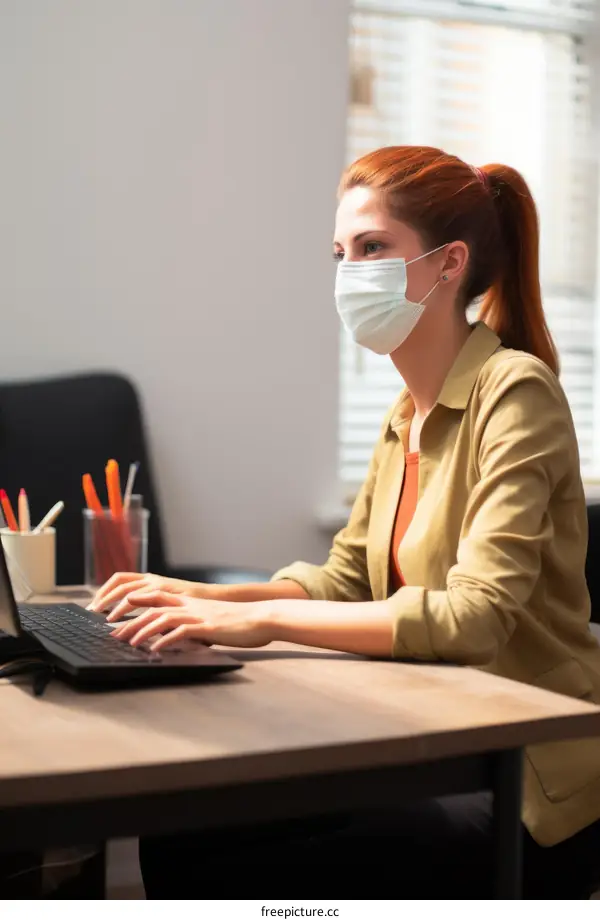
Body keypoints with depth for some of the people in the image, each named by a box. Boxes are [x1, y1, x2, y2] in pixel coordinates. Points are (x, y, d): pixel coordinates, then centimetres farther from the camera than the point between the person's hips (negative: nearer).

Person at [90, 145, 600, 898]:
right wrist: (205, 600, -5)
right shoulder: (409, 414, 10)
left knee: (222, 874, -16)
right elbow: (343, 580, 11)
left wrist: (262, 618, -29)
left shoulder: (514, 392, -16)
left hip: (528, 795, -7)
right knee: (177, 833, -5)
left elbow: (474, 618, -26)